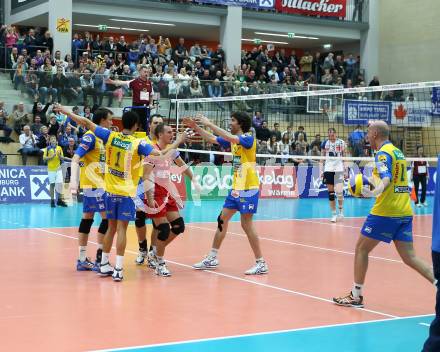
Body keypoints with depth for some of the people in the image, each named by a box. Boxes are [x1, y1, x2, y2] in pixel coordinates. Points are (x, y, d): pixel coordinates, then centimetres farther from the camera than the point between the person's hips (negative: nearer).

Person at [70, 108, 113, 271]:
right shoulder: (90, 136, -13)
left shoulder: (102, 137, 13)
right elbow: (76, 158, -21)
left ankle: (82, 260, 15)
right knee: (107, 217, -10)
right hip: (94, 184, -9)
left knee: (87, 218, 10)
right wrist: (73, 179, -33)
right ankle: (99, 260, -7)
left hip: (98, 183, 9)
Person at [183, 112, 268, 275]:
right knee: (222, 219, 10)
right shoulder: (233, 139, 10)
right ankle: (212, 258, 20)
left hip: (248, 189, -9)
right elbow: (212, 139, 18)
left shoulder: (248, 138, -14)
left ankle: (261, 264, 1)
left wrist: (209, 124, -27)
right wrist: (195, 127, 8)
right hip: (236, 188, 9)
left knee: (246, 224, -8)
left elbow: (230, 138, -31)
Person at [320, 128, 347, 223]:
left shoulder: (341, 143, 0)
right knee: (330, 192, 1)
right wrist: (321, 170, 4)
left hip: (339, 169, -2)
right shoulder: (325, 143, 5)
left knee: (339, 191, -12)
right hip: (328, 169, 2)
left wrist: (346, 170, 0)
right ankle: (334, 214, 10)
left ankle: (341, 210, 11)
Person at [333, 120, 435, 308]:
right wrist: (372, 182, 40)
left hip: (385, 212, -8)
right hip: (405, 212, 8)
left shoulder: (383, 153, -8)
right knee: (409, 257, 6)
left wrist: (375, 192, -43)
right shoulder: (398, 152, 18)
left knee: (361, 249, 6)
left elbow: (386, 179, -25)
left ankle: (356, 296, 11)